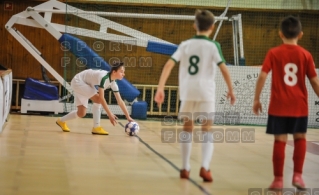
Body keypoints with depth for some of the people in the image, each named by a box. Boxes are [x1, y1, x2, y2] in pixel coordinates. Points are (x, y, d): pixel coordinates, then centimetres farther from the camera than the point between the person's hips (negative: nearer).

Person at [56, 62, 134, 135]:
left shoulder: (113, 83, -7)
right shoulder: (104, 77, -33)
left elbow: (120, 101, -3)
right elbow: (101, 98, -36)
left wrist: (128, 117, -7)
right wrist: (110, 114, -36)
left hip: (84, 84, 9)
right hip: (78, 81, -9)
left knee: (81, 113, 6)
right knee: (98, 100, -25)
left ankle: (61, 121, 29)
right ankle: (96, 128, -16)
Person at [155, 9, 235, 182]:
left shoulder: (185, 44, 7)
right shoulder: (213, 45, 0)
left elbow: (169, 65, -1)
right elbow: (224, 69, -7)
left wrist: (160, 88, -2)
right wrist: (230, 90, 4)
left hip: (187, 92, 2)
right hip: (206, 92, -2)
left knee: (187, 128, 16)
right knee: (206, 130, 7)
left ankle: (185, 168, 18)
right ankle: (204, 167, -10)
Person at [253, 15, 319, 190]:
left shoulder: (274, 53, -3)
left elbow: (262, 76, -9)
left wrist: (256, 99, -1)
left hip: (279, 105, -1)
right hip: (299, 105, 1)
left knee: (280, 140, 4)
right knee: (300, 138, 17)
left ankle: (278, 179, 7)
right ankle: (297, 175, 10)